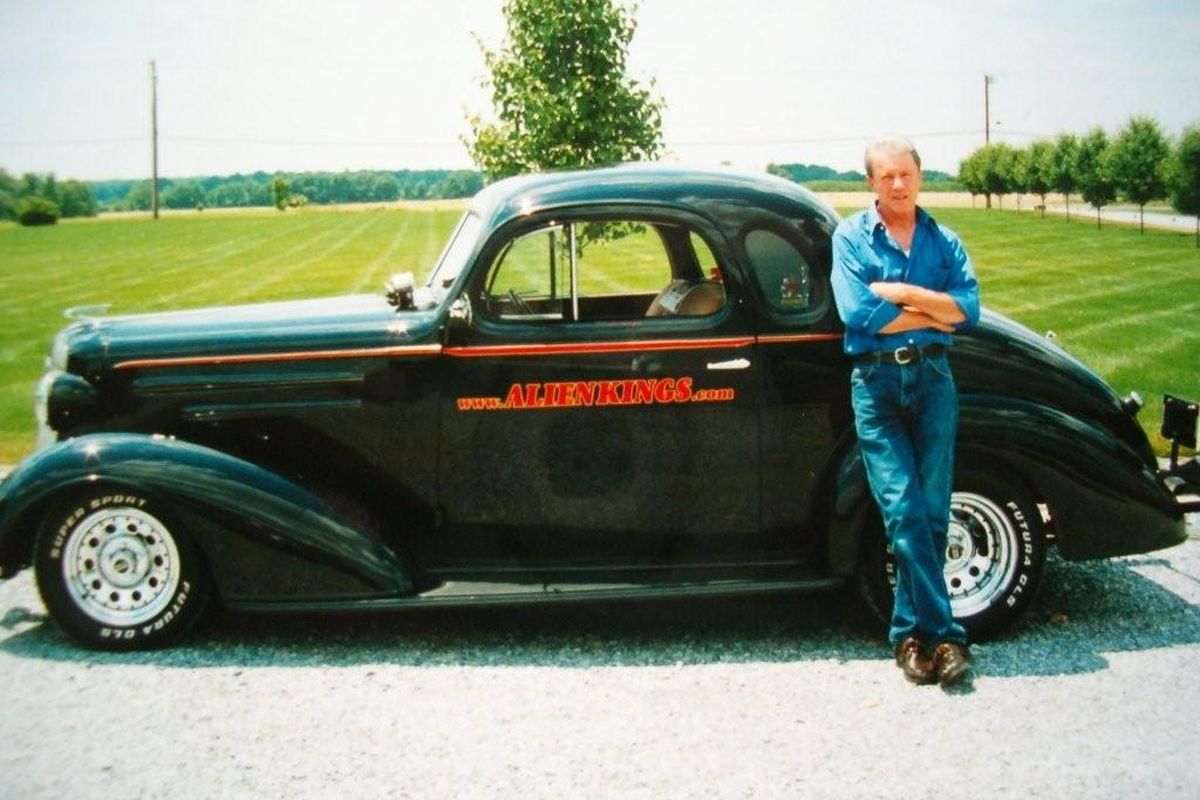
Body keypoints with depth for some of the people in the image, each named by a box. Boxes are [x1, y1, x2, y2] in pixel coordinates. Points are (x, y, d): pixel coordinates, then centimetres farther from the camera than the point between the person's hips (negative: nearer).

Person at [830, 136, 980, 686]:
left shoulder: (945, 242, 13)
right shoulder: (851, 237, 5)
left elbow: (969, 310, -2)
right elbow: (857, 313, -9)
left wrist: (903, 293, -11)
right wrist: (935, 313, -3)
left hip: (933, 378, 2)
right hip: (875, 382, -2)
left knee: (931, 510, -1)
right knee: (902, 508, -10)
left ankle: (911, 630, 11)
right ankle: (943, 633, -5)